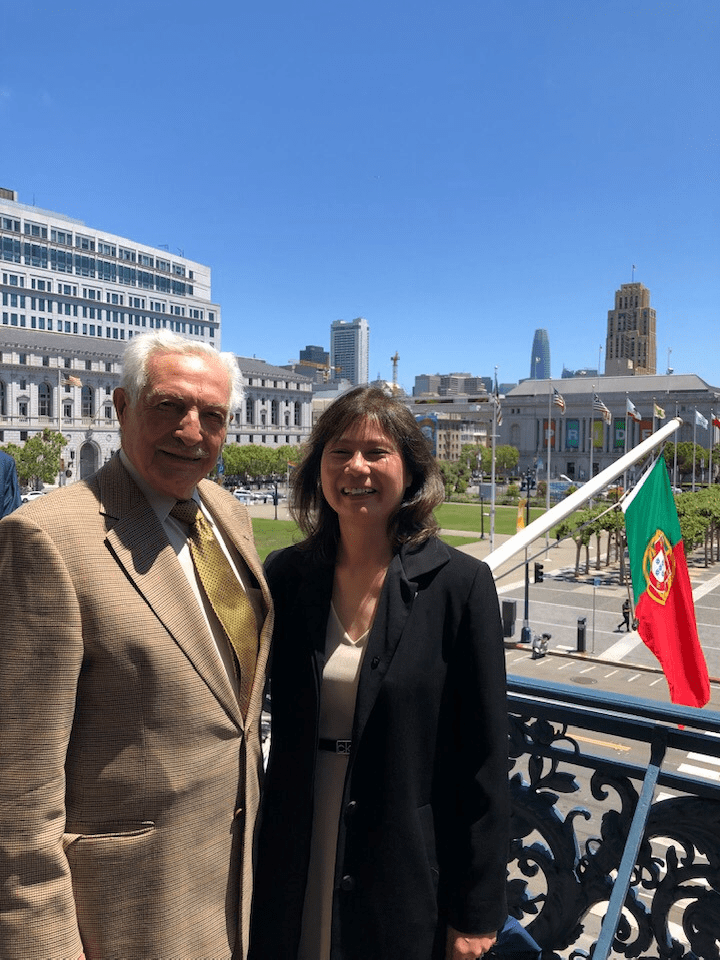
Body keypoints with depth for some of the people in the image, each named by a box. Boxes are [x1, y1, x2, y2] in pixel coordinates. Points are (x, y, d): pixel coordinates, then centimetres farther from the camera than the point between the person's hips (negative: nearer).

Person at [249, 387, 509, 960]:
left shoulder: (459, 583, -13)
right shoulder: (285, 575, -4)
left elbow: (485, 762, -10)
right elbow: (280, 728, 5)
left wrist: (477, 914, -7)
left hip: (408, 886, -2)